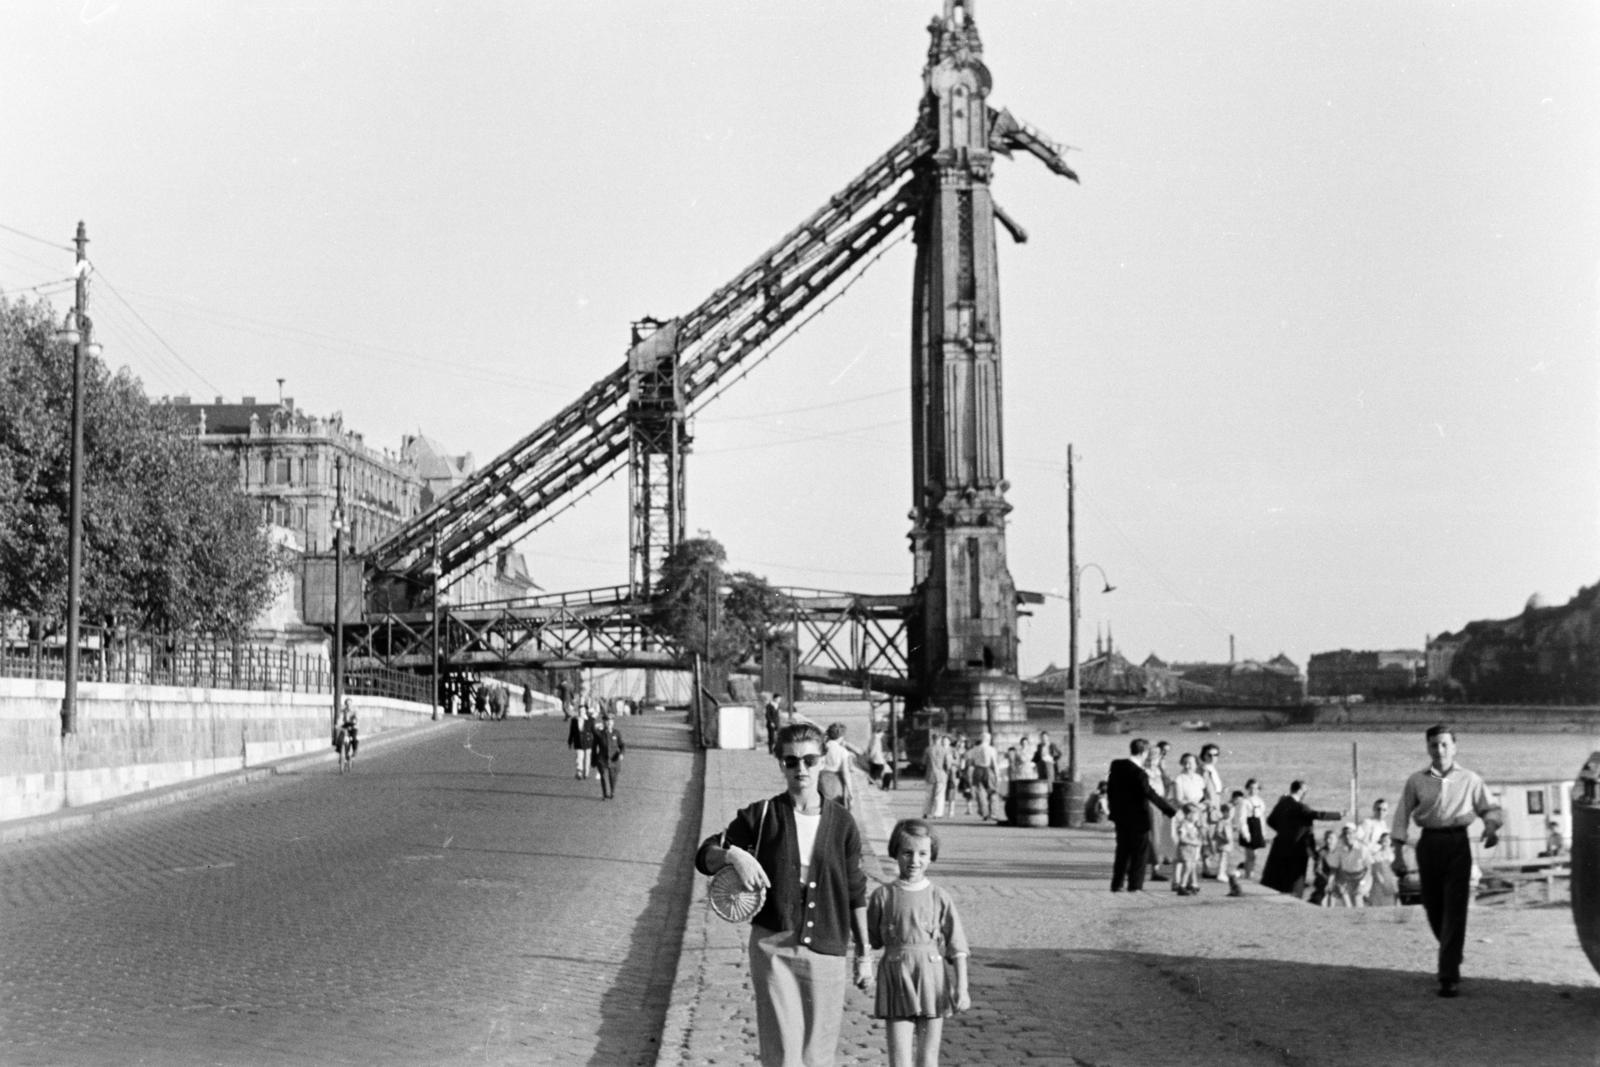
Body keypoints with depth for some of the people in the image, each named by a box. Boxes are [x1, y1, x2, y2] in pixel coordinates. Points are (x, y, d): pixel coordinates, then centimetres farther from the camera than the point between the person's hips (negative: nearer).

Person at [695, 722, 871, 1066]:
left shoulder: (842, 823, 4)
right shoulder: (761, 815, 1)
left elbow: (855, 894, 11)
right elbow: (704, 856, 3)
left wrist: (863, 954, 12)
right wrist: (733, 854, -19)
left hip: (826, 951, 2)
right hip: (772, 945, -2)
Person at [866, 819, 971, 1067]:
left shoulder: (939, 898, 0)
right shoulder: (883, 896, 0)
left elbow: (957, 946, -1)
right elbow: (871, 941, 9)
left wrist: (962, 986, -7)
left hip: (931, 980, 1)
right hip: (896, 979, -1)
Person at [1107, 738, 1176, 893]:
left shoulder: (1116, 766, 0)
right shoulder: (1139, 773, -22)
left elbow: (1110, 787, 10)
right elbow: (1151, 794, -24)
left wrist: (1113, 808, 21)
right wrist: (1170, 810, -21)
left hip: (1120, 816, 7)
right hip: (1138, 818, -7)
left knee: (1122, 850, 16)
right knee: (1140, 851, 6)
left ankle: (1116, 884, 17)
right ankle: (1134, 884, 7)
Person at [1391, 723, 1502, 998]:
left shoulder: (1469, 780, 4)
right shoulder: (1416, 781, 5)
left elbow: (1489, 808, 10)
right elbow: (1402, 817, 7)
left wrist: (1492, 826, -12)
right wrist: (1398, 854, 2)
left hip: (1458, 843, -2)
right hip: (1429, 843, 2)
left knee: (1455, 910, -9)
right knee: (1433, 906, 9)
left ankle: (1450, 977, -9)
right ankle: (1450, 955, 38)